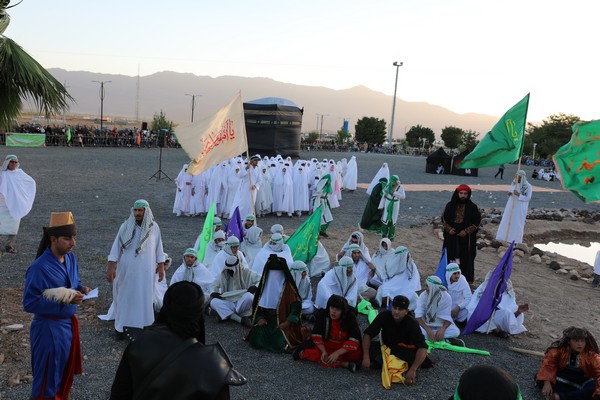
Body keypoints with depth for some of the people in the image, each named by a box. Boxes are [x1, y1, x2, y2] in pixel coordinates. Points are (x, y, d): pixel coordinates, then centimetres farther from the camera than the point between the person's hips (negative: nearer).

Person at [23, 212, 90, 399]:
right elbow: (29, 303, -23)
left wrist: (82, 289, -8)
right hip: (49, 328, -7)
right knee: (47, 379, 10)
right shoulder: (39, 268, -24)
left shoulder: (71, 258, -1)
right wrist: (64, 301, -28)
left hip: (69, 323, 8)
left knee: (66, 373, 24)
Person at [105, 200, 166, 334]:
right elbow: (116, 246, -6)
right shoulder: (125, 226, -6)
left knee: (144, 297, 5)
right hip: (127, 270, 0)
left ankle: (141, 325, 17)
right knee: (125, 296, 8)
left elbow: (158, 247, 5)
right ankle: (122, 326, 20)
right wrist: (111, 267, -11)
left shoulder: (154, 227, -2)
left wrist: (161, 266, 4)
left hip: (146, 271, 1)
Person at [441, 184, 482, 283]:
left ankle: (467, 278, 11)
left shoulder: (473, 207, -5)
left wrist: (466, 231, -12)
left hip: (466, 238, -2)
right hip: (451, 237, 2)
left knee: (466, 257, 1)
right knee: (451, 256, 5)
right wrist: (449, 229, -8)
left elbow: (477, 222, -2)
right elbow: (444, 218, 8)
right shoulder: (450, 205, 1)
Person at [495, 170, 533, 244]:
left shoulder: (528, 186, -13)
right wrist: (509, 193, -8)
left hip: (520, 208, -5)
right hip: (511, 205, 5)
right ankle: (505, 236, 21)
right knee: (507, 220, 8)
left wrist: (518, 195, -27)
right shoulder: (514, 183, 3)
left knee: (517, 223, 2)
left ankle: (515, 239, 14)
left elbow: (528, 198, -15)